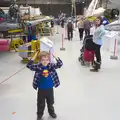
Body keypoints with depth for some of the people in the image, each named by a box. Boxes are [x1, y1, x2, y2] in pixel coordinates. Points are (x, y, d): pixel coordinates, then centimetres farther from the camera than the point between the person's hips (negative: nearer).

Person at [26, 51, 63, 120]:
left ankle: (51, 112, 46)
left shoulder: (51, 66, -10)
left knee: (50, 102, 22)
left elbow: (60, 64, -19)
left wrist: (55, 57, -31)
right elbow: (29, 66, -23)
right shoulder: (38, 67, -13)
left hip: (50, 88, 2)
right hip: (41, 89, -1)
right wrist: (34, 57, -32)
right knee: (41, 103, 13)